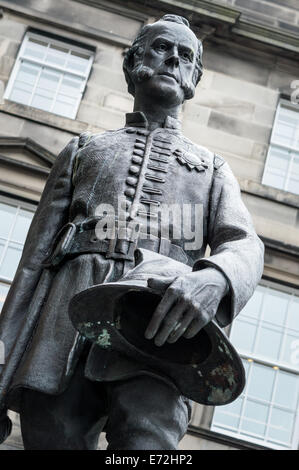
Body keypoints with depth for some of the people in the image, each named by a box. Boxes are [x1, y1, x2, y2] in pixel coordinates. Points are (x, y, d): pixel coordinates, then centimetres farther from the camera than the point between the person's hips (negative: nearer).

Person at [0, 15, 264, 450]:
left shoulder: (213, 169, 27)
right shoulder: (82, 150, 28)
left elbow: (245, 246, 8)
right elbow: (35, 256, 19)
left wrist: (212, 277, -20)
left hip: (156, 327, -1)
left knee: (148, 436, -24)